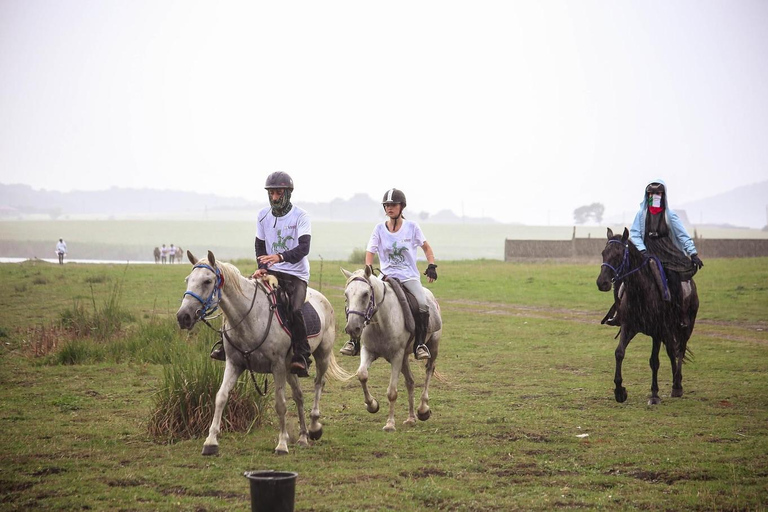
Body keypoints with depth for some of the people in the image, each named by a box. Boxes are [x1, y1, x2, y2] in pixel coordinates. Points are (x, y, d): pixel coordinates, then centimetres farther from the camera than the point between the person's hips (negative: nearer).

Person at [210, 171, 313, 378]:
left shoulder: (301, 216, -9)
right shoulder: (263, 215, 6)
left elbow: (303, 248, -21)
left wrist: (280, 257, -39)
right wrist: (261, 267, -5)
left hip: (296, 274, -5)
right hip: (271, 272, 5)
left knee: (295, 310, -29)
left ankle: (301, 356, -21)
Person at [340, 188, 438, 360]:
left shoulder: (411, 227, 2)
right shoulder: (379, 229, 4)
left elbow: (426, 247, 12)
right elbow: (370, 252, 3)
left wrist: (431, 266, -3)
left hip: (409, 276, -1)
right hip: (386, 276, 1)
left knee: (423, 305, -26)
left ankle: (420, 344, -13)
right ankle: (355, 341, -8)